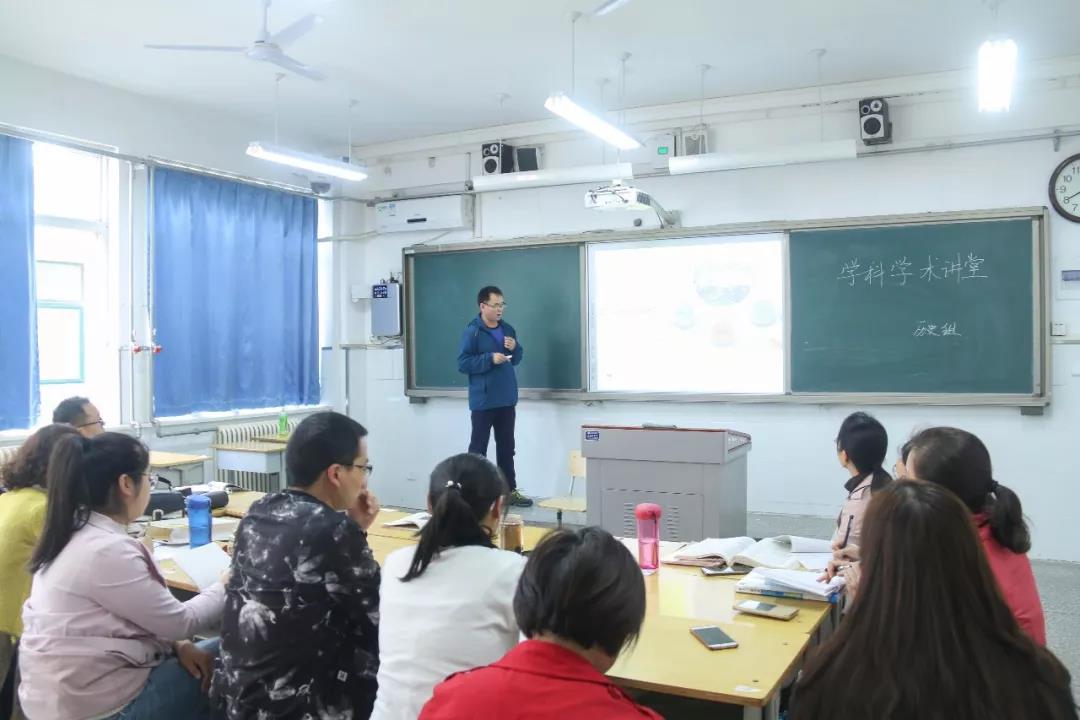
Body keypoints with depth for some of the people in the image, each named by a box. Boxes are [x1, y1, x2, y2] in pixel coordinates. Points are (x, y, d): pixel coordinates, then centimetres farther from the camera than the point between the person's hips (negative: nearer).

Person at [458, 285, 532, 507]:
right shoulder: (472, 332, -10)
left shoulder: (508, 329, 10)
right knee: (478, 448, 2)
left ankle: (510, 490, 21)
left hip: (506, 400, 6)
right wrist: (490, 359, -22)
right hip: (483, 401, -6)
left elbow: (517, 360, 17)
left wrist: (515, 348, -4)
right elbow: (463, 363, -15)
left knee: (507, 447, 13)